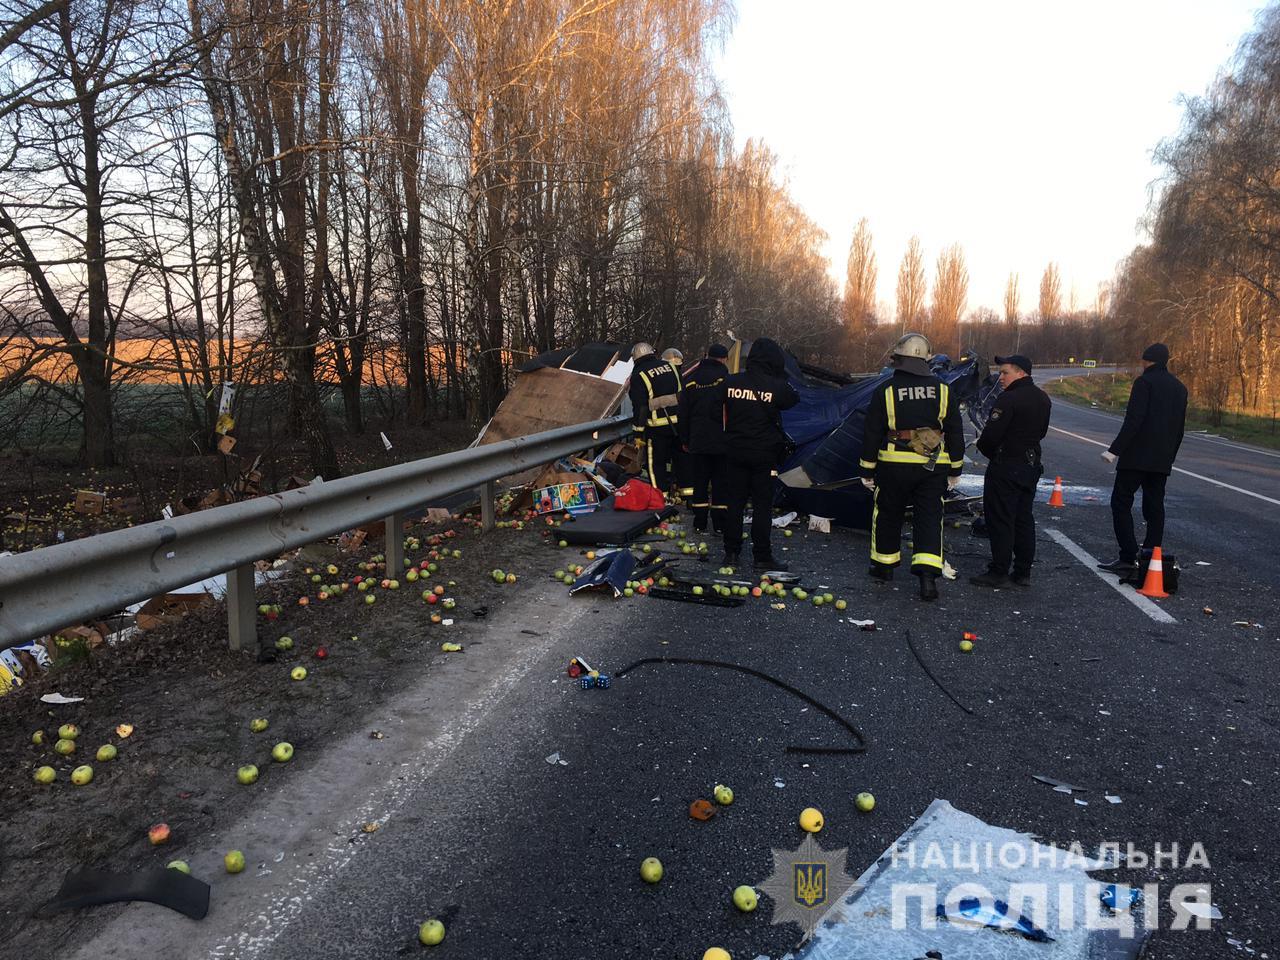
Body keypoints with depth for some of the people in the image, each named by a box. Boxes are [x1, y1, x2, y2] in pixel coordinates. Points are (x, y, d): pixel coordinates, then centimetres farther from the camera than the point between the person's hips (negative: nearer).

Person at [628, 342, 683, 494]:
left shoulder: (638, 375, -7)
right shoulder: (670, 366, 10)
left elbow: (639, 407, -11)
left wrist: (638, 434, -7)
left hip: (657, 426, -6)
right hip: (679, 423, 6)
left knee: (655, 464, 4)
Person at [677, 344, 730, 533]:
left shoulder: (690, 381, 5)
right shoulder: (726, 380, -7)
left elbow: (683, 414, 9)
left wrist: (684, 440, 15)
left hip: (697, 441, 3)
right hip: (722, 441, -3)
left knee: (699, 482, 10)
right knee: (720, 482, 4)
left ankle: (700, 523, 13)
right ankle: (720, 523, 8)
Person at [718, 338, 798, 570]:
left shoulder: (730, 382, -5)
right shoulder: (777, 387, -12)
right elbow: (794, 399, 8)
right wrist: (780, 379, 13)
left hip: (734, 452, 3)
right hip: (764, 454, -3)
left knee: (733, 501, 11)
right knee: (762, 504, 5)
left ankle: (731, 553, 16)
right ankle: (762, 557, 9)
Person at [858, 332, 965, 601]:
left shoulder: (885, 392, -6)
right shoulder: (943, 390, 2)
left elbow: (872, 434, -4)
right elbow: (955, 433, 7)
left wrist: (867, 470, 5)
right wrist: (955, 469, 15)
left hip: (894, 466, -1)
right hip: (933, 467, 2)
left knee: (888, 515, 15)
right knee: (929, 519, 4)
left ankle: (884, 564, 28)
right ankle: (928, 574, -8)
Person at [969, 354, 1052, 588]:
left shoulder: (1008, 400, -19)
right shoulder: (1043, 399, 10)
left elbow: (991, 435, -20)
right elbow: (1041, 432, 15)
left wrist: (986, 450, 0)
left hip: (1005, 468, -9)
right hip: (1031, 464, 9)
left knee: (1000, 520, -2)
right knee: (1024, 520, 13)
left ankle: (999, 572, 2)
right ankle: (1023, 573, 18)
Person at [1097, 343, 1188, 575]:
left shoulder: (1144, 382, -7)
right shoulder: (1179, 387, 16)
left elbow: (1133, 420, -17)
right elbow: (1180, 427, 17)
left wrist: (1115, 449, -17)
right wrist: (1170, 456, 24)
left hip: (1137, 457, -7)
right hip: (1162, 460, 7)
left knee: (1121, 503, -4)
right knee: (1154, 506, 9)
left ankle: (1128, 558, -10)